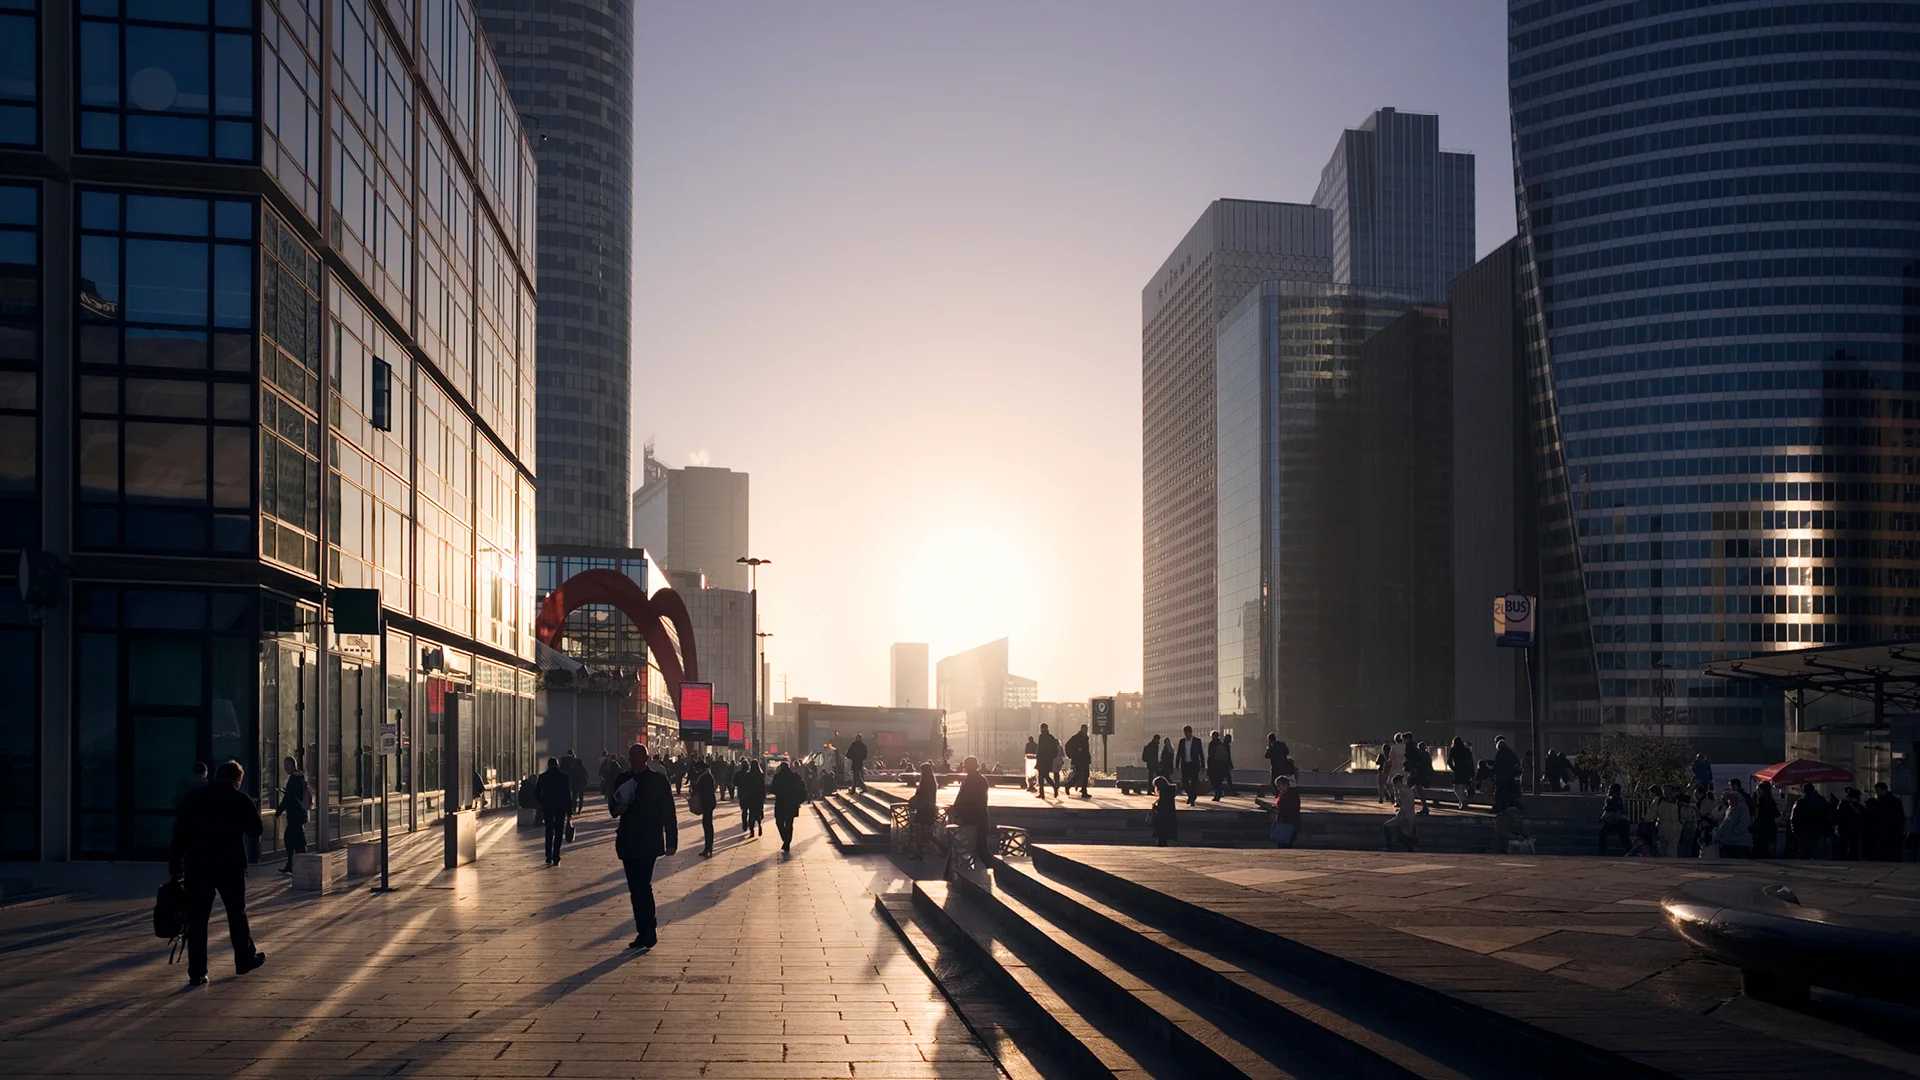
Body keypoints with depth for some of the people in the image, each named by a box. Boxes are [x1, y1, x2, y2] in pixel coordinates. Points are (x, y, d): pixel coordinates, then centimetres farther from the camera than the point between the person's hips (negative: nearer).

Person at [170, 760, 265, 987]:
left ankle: (197, 973, 1)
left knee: (196, 919, 3)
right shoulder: (241, 800, -2)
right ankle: (244, 960, 28)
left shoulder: (193, 798, 3)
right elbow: (256, 831, 4)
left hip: (197, 867, 1)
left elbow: (180, 832, 0)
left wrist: (175, 864, 4)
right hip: (231, 866, -1)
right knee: (237, 914, 16)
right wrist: (254, 813, 20)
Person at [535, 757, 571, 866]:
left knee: (549, 832, 14)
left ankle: (549, 858, 8)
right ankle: (556, 859, -1)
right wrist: (570, 811, -1)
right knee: (558, 833, 5)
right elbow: (568, 794, -5)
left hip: (547, 807, 1)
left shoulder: (543, 777, -2)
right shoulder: (564, 776, -4)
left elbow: (536, 793, -2)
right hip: (561, 807, -1)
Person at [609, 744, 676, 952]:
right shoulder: (622, 779, 10)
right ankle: (644, 932, 14)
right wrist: (617, 808, -10)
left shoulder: (658, 780, -2)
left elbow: (668, 812, -3)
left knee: (642, 885, -14)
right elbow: (612, 804, 15)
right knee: (636, 888, 7)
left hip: (648, 842, -5)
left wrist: (671, 841, -7)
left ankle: (648, 931, -8)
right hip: (628, 842, 5)